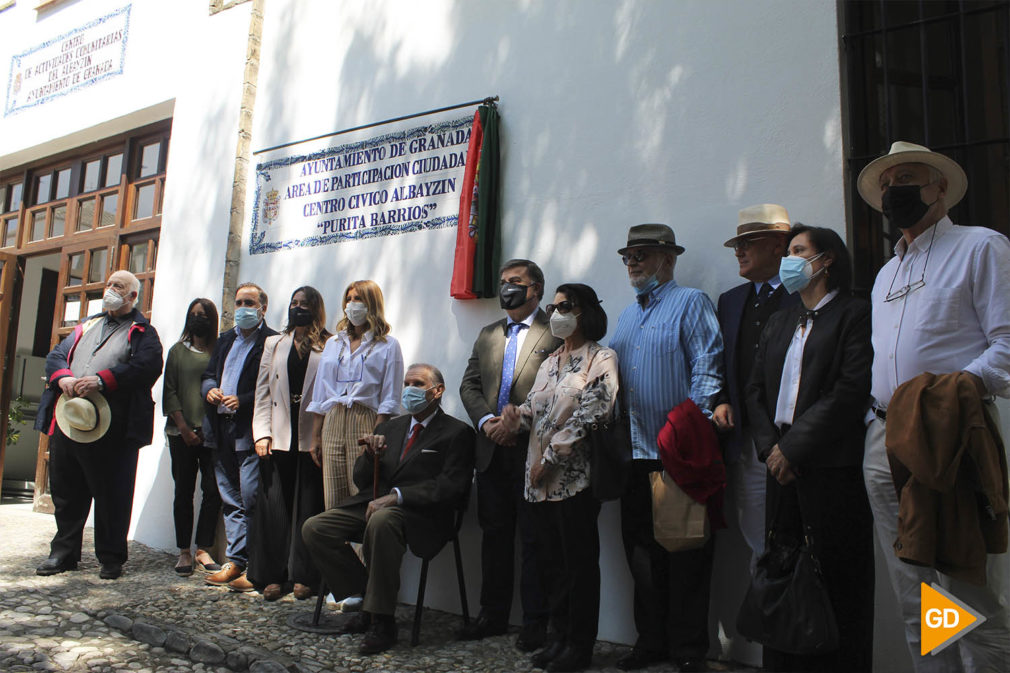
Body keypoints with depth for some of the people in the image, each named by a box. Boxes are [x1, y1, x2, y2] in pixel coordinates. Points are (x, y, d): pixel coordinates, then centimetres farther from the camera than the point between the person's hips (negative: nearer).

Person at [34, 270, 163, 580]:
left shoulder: (142, 332, 1)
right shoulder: (86, 326, 23)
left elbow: (147, 367, -16)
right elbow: (56, 356, 16)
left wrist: (102, 380, -24)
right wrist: (63, 378, -7)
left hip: (111, 429, -6)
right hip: (67, 420, 6)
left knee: (111, 495, 1)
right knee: (65, 490, 14)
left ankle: (111, 558, 13)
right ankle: (63, 553, 28)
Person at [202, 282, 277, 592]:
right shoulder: (225, 340, 20)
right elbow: (208, 374, 22)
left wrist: (242, 401, -19)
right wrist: (210, 389, 1)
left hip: (250, 430, -8)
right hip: (223, 431, 8)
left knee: (251, 499, -8)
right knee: (231, 501, 12)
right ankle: (235, 563, 21)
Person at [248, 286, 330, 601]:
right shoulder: (274, 344, 16)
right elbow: (263, 392, 11)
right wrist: (261, 433, 1)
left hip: (312, 440, -3)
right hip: (278, 439, 3)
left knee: (308, 507, 3)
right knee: (274, 506, 3)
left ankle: (303, 577, 13)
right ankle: (273, 576, 14)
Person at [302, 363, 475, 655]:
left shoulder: (457, 432, 2)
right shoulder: (389, 428, 21)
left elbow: (452, 486, -12)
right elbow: (361, 480, 20)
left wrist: (397, 496, -21)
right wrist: (370, 456, -4)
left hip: (419, 514, -7)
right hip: (372, 505, 7)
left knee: (382, 520, -37)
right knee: (314, 529, -12)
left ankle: (382, 622, -22)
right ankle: (368, 599, 0)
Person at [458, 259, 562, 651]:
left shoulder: (554, 334, -5)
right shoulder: (487, 335, 17)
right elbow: (469, 385, 13)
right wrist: (486, 421, -4)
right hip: (492, 452, 6)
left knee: (534, 539, 3)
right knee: (494, 535, 14)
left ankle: (535, 622, 16)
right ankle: (493, 615, 28)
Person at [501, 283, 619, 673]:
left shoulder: (601, 360, -6)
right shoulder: (551, 362, 18)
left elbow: (591, 416, -16)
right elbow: (535, 409, 17)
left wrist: (550, 458, -16)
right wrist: (517, 416, -6)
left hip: (574, 477, -7)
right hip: (541, 480, 7)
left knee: (579, 563, 3)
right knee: (550, 561, 13)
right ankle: (558, 637, 27)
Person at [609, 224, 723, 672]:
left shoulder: (690, 303, -3)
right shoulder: (626, 316, 19)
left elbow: (707, 368, -13)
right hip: (636, 452, 7)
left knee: (685, 553, 2)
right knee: (641, 550, 12)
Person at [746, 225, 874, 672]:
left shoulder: (854, 314, -1)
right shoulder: (780, 321, 20)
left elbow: (852, 392, -12)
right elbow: (755, 389, 15)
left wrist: (794, 445, -12)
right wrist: (769, 446, 0)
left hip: (833, 467, -6)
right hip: (783, 466, 6)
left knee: (837, 578, -1)